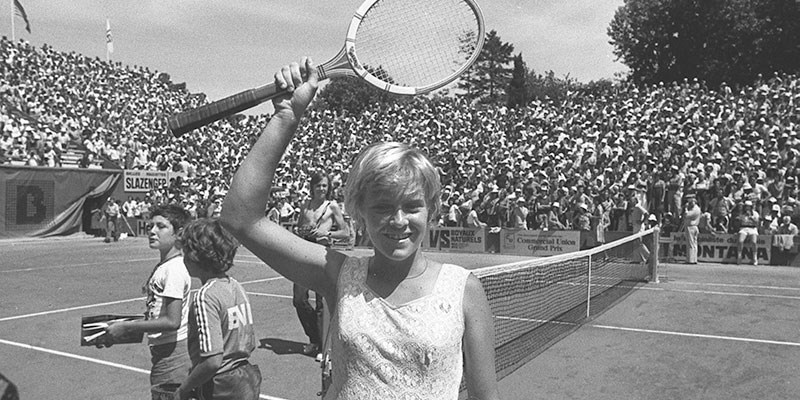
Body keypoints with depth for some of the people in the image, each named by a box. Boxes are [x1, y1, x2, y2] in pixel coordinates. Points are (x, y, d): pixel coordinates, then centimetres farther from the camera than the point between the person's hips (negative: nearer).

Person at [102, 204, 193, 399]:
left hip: (172, 353, -9)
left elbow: (172, 321, -23)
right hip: (164, 351, 9)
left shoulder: (174, 269, -18)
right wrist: (129, 324, 12)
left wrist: (126, 327, -17)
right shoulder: (163, 266, 11)